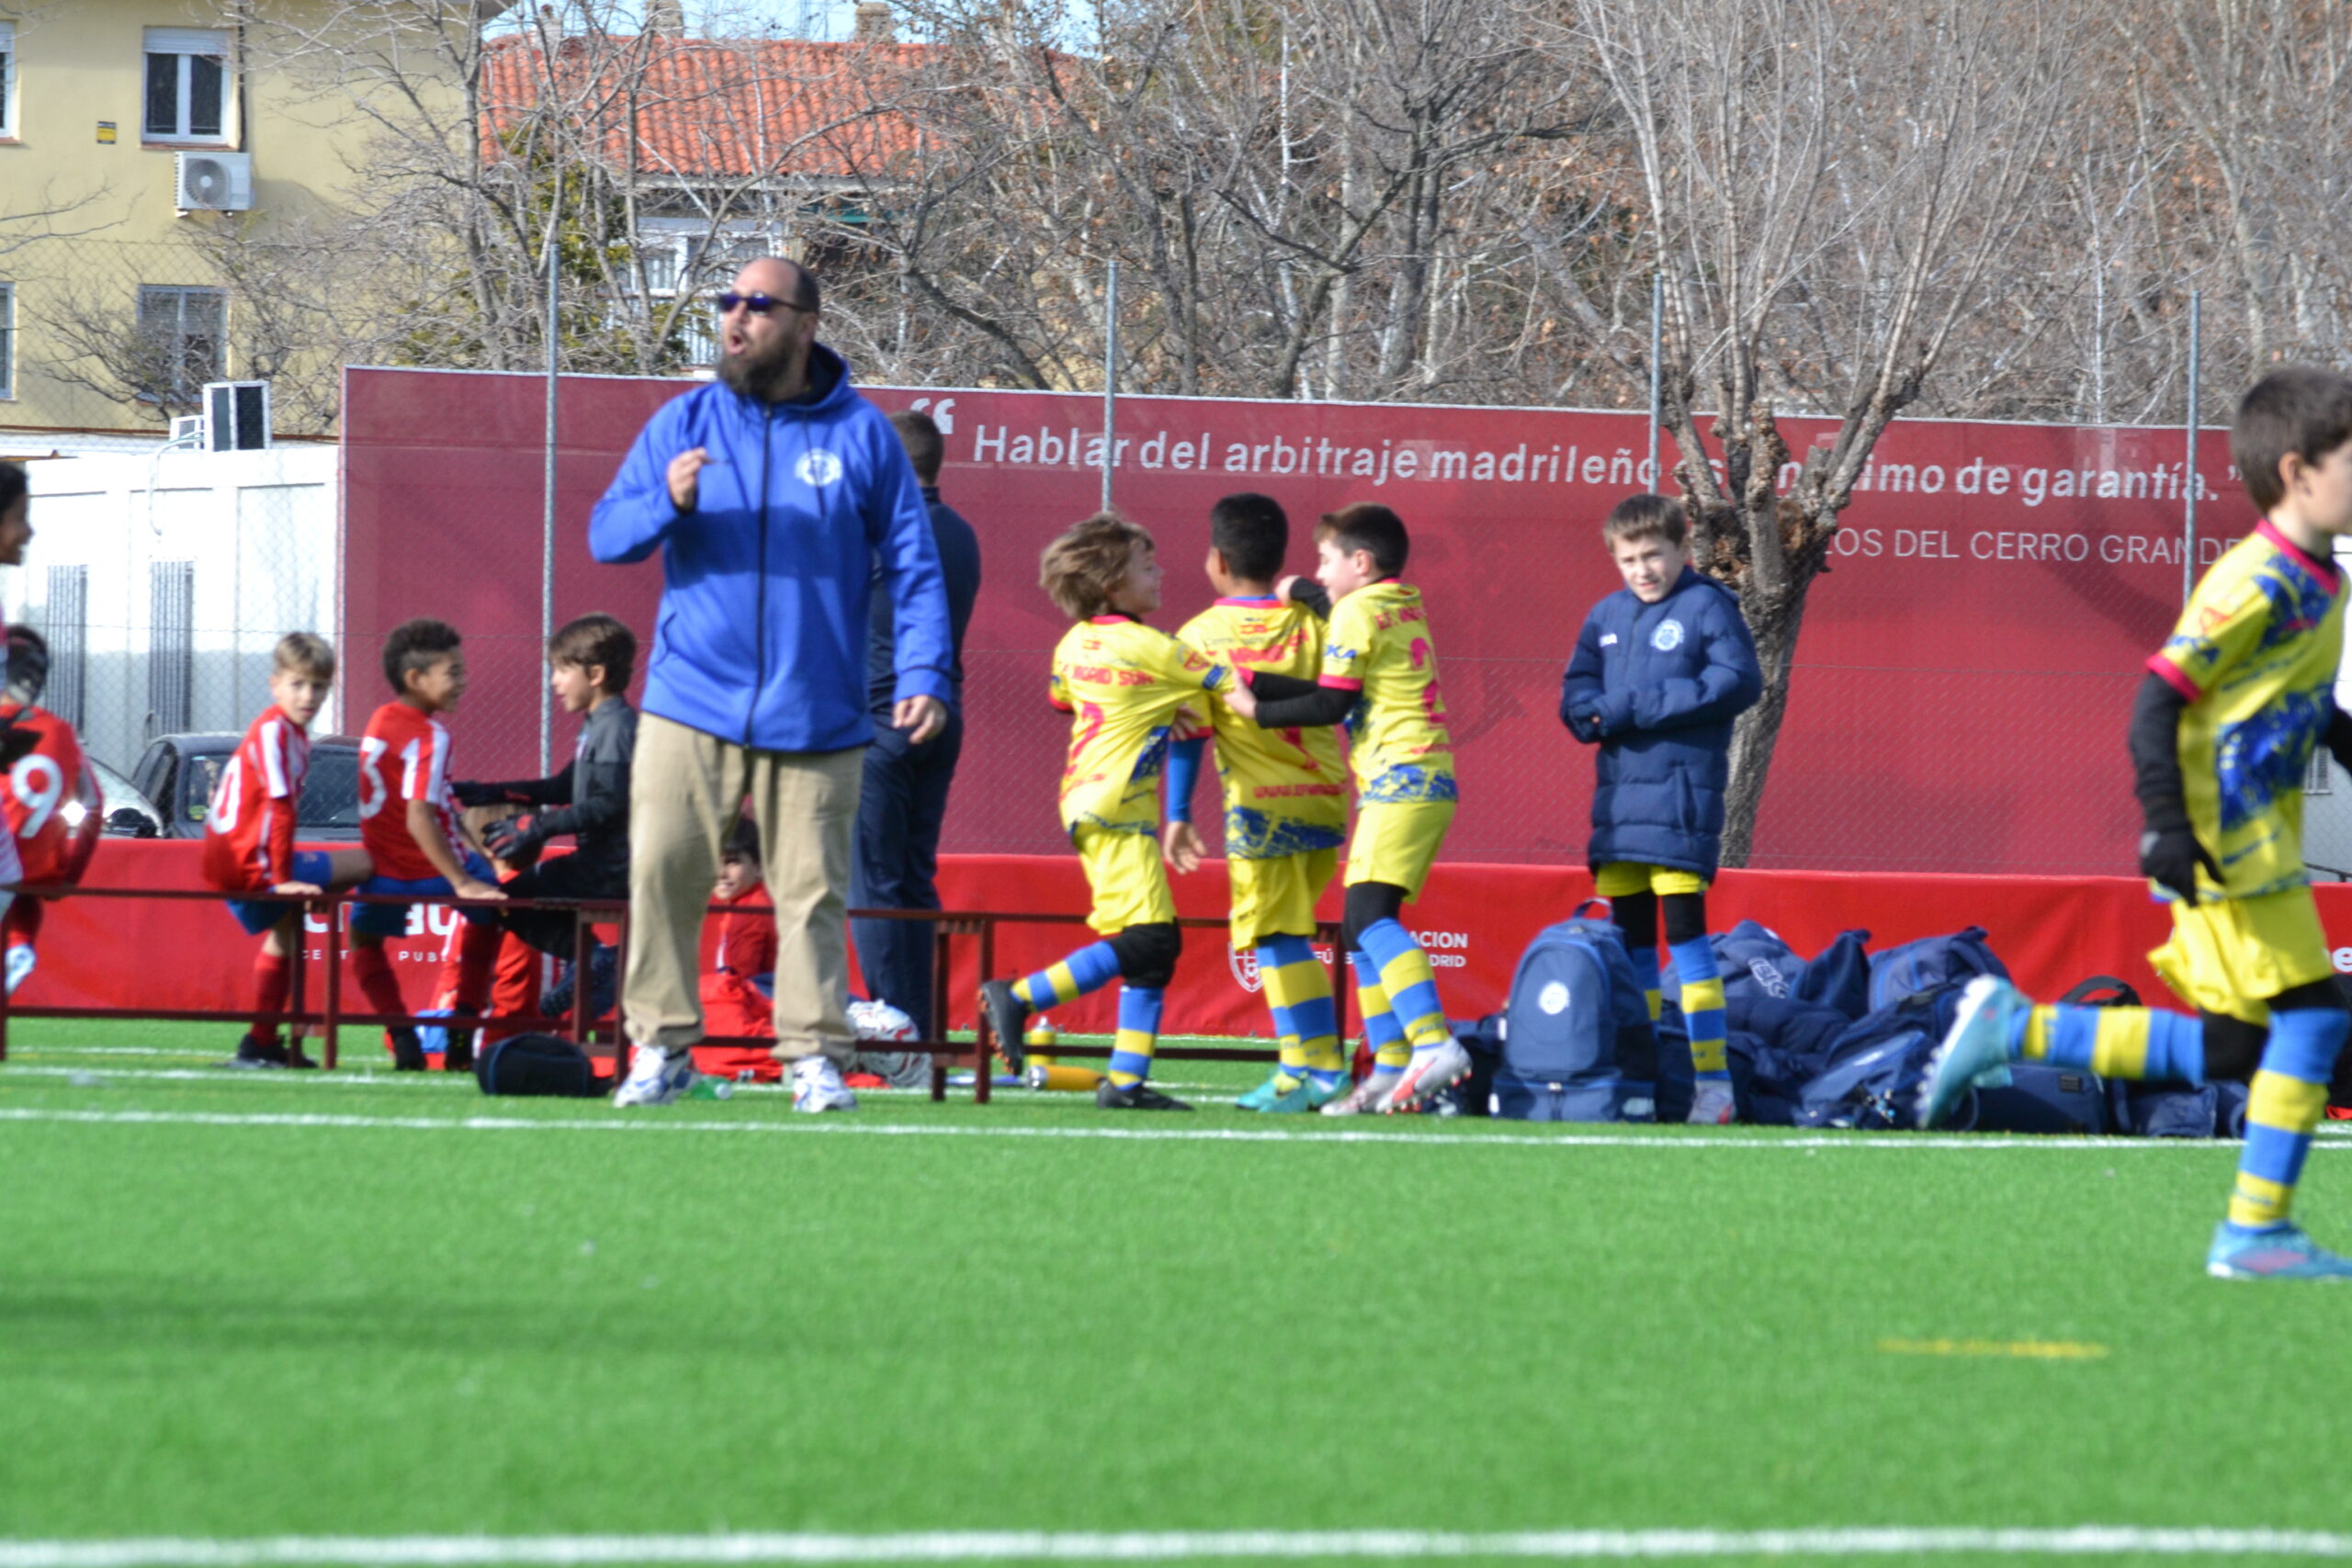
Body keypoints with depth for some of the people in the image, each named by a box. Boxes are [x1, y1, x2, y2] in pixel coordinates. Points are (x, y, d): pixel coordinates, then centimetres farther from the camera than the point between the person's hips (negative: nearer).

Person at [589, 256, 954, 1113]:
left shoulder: (862, 434, 5)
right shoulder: (683, 424, 8)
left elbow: (912, 564, 6)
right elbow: (606, 534, 7)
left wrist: (924, 672, -4)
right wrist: (668, 503, -14)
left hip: (817, 715, -1)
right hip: (692, 706, 1)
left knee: (813, 892, 0)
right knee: (662, 871, -7)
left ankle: (816, 1057, 7)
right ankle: (662, 1046, 1)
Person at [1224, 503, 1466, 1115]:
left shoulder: (1357, 612, -6)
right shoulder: (1405, 603, 18)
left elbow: (1331, 704, -9)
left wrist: (1257, 709, 1)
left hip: (1400, 780, -10)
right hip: (1428, 782, 10)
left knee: (1371, 914, -22)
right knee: (1360, 929, 11)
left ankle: (1434, 1043, -36)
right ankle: (1390, 1068, 8)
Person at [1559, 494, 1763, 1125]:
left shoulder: (1707, 606, -2)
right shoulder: (1606, 617, 16)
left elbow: (1738, 682, -13)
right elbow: (1576, 695, 15)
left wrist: (1638, 707, -15)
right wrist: (1599, 713, -11)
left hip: (1681, 792, -6)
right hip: (1618, 794, 6)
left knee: (1684, 929, -11)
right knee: (1629, 938, 9)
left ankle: (1713, 1078, -10)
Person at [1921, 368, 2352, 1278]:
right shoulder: (2260, 583, -16)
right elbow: (2159, 697, -20)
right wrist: (2165, 824, -25)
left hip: (2263, 851, 10)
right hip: (2227, 850, -10)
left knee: (2232, 1051, 9)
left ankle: (2012, 1031, 15)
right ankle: (2256, 1230, -5)